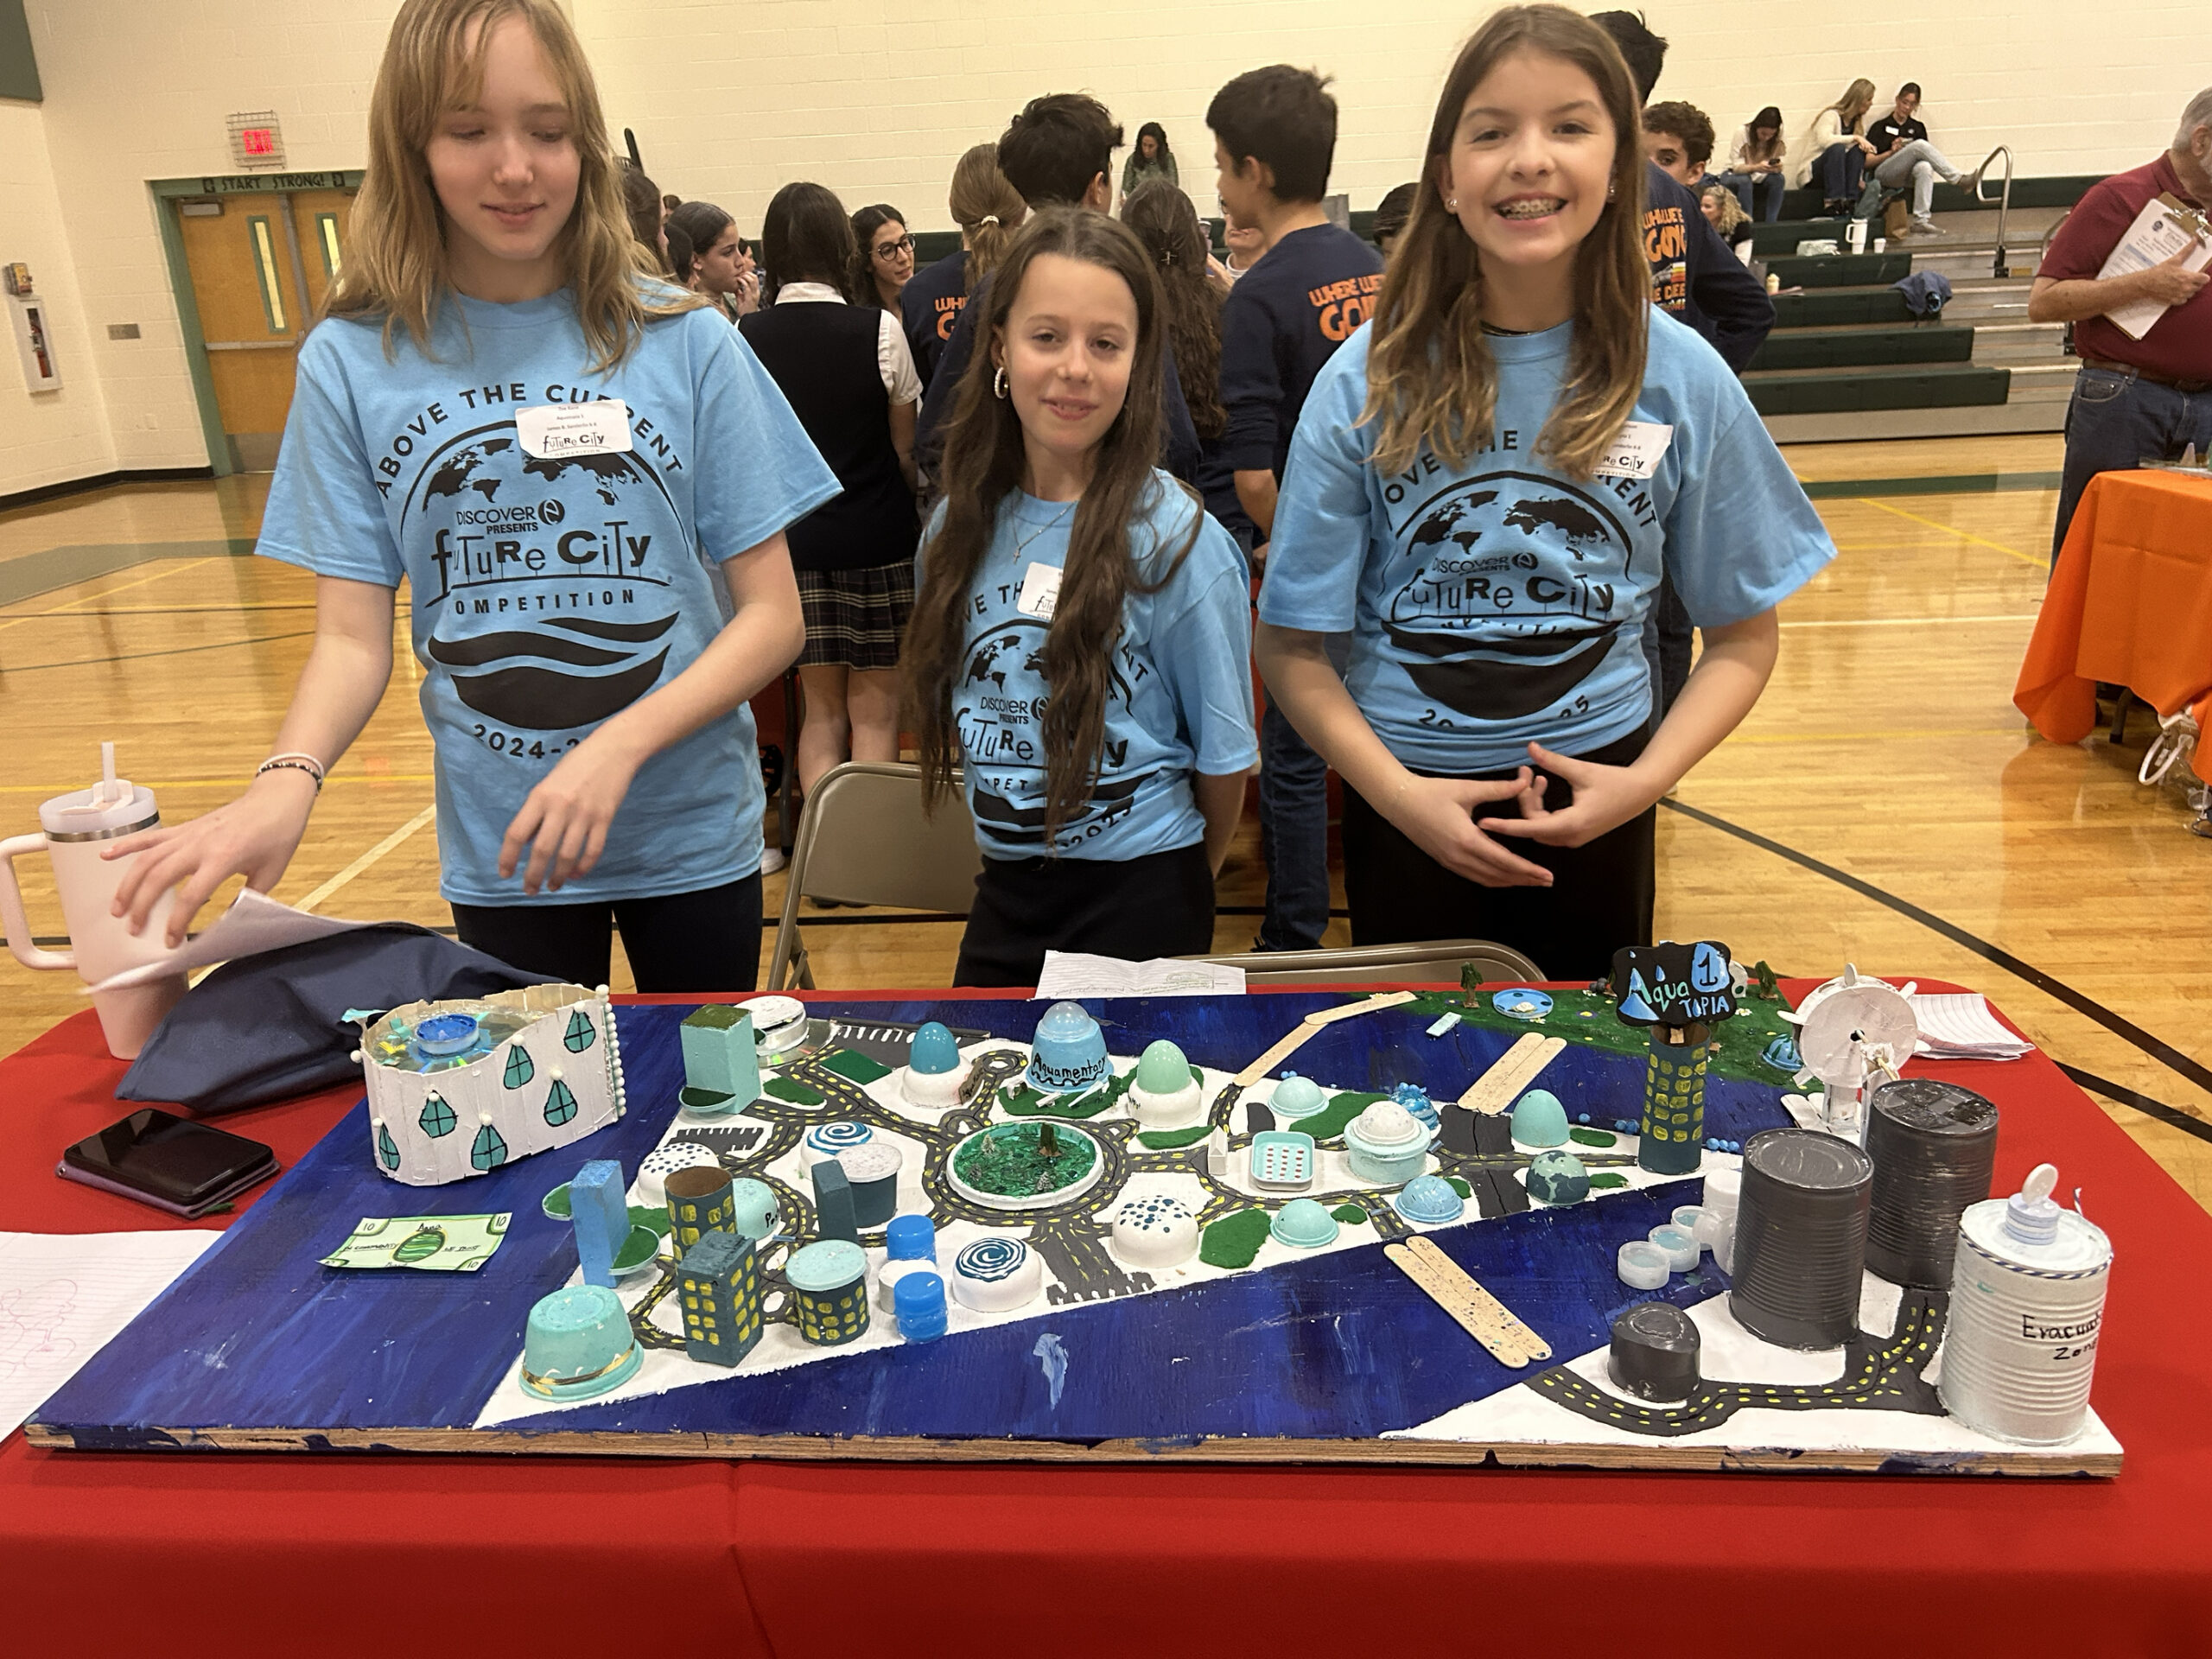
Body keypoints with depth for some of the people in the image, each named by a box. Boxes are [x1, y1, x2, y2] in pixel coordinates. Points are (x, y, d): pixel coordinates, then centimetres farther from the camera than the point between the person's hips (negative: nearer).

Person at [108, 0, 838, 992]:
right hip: (497, 856, 1)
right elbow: (351, 637, -3)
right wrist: (286, 781, -23)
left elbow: (772, 615, -8)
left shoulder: (684, 343, -8)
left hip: (691, 838, 0)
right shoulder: (354, 363, -4)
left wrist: (619, 747, -21)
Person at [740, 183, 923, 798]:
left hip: (789, 538, 3)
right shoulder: (880, 329, -10)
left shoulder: (745, 335, -2)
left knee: (821, 710, 13)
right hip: (877, 538, -3)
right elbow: (905, 451, -2)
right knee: (875, 713, 6)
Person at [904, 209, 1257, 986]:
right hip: (1004, 893, 5)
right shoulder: (960, 527, 0)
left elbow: (1223, 756, -7)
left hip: (1139, 900, -4)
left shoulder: (1177, 540, -15)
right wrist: (1010, 843, 12)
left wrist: (1179, 888, 5)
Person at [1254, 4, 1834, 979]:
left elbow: (1742, 635, 2)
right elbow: (1291, 643, -7)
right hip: (1410, 797, -1)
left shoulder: (1680, 377, -5)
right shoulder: (1369, 383, -9)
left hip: (1596, 795, 1)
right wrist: (1398, 793, -19)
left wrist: (1642, 782, -13)